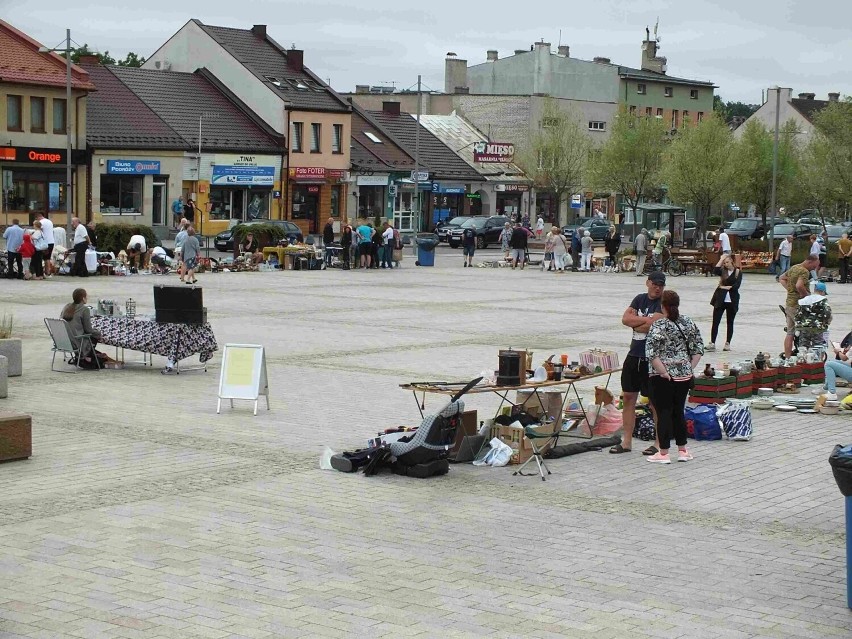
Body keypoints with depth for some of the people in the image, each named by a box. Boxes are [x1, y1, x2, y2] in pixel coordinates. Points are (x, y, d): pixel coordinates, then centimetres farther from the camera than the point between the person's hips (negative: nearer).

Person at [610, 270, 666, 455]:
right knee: (628, 397, 8)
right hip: (634, 355, 6)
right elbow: (625, 318, -1)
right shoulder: (640, 299, 11)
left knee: (655, 401, 1)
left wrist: (635, 323, -3)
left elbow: (654, 326, -20)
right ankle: (626, 442, 15)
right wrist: (646, 320, -13)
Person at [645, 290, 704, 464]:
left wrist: (663, 372, -15)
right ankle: (682, 451, 19)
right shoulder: (688, 323, 5)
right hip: (685, 376, 5)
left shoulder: (658, 326, -12)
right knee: (678, 412, 15)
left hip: (664, 377, -5)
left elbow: (651, 353, -21)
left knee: (664, 413, 1)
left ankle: (663, 454, 4)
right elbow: (698, 348, 7)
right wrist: (690, 368, 8)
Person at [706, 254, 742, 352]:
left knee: (730, 322, 8)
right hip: (720, 299, 1)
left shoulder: (738, 272, 1)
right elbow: (715, 271, -17)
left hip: (732, 301, -1)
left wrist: (726, 287, -11)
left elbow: (737, 286, -11)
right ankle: (712, 343, -5)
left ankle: (727, 343, 14)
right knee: (715, 322, -4)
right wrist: (721, 259, -13)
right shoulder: (722, 271, 6)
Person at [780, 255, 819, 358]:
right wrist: (807, 295, -18)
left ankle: (787, 357, 15)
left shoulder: (793, 268, 13)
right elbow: (799, 285, -33)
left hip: (789, 303, 9)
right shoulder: (805, 272, -17)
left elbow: (782, 279, 26)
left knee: (790, 333, 12)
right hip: (798, 305, -9)